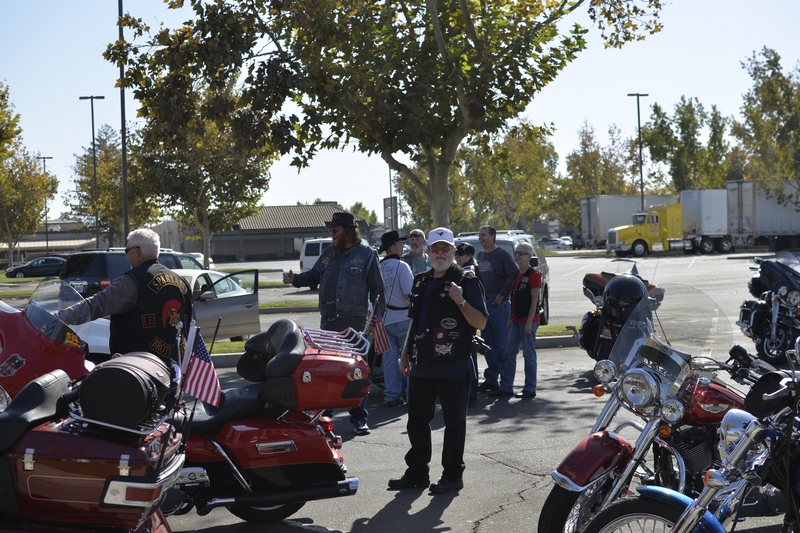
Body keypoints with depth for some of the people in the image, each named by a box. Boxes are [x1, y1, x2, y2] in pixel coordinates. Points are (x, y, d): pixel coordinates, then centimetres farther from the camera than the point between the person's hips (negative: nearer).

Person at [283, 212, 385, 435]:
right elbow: (314, 276, 23)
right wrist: (295, 278, 3)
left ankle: (359, 418, 4)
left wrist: (378, 318, -9)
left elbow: (377, 288, -3)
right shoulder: (328, 255, 15)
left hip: (354, 322, -5)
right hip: (327, 321, 6)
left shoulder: (367, 254, -1)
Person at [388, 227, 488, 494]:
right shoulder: (421, 282, 14)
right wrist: (405, 353, 18)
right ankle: (417, 471, 23)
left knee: (454, 423, 3)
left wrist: (461, 302, -25)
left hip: (454, 367, -6)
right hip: (422, 366, 7)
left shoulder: (466, 281, -5)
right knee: (416, 421, 12)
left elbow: (480, 322, -11)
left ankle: (452, 475, 12)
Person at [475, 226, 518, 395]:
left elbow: (514, 275, -14)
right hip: (483, 303, 7)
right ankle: (491, 380, 19)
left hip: (499, 304, -7)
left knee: (501, 344, -6)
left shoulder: (502, 254, -7)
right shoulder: (480, 255, 15)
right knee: (488, 344, 11)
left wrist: (502, 294, -14)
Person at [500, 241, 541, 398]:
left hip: (528, 320, -8)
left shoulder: (533, 275, -10)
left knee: (529, 354, -3)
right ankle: (505, 387, 12)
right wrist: (510, 319, 14)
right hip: (516, 320, 8)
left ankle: (530, 390, 3)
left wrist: (529, 322, -18)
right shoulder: (516, 275, 14)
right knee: (509, 353, 7)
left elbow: (534, 300, -14)